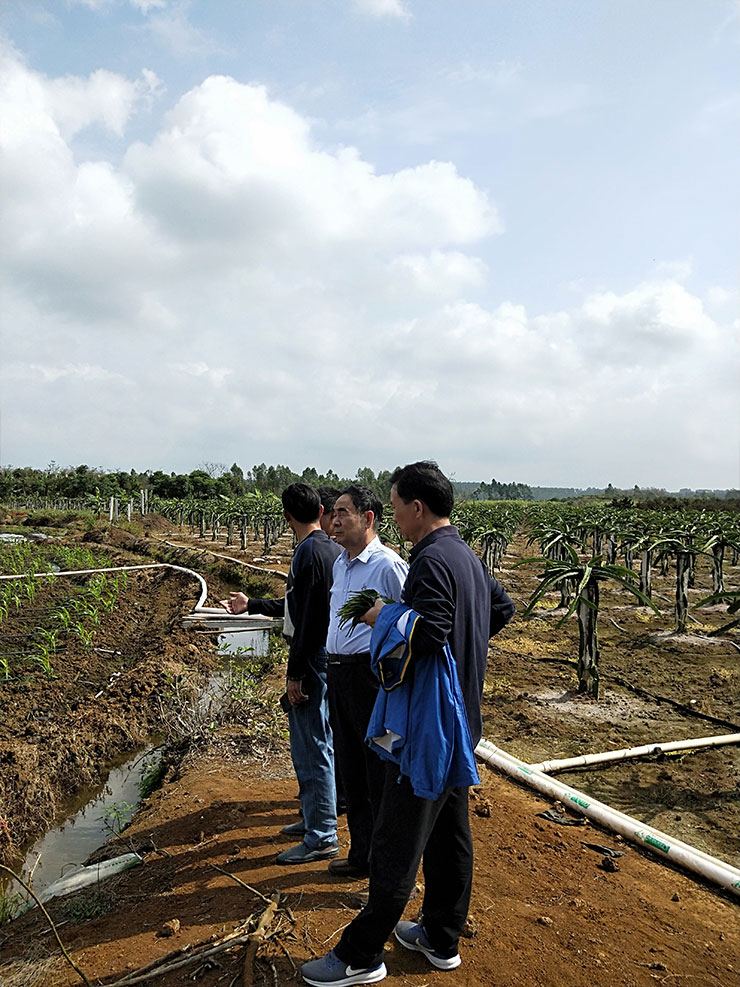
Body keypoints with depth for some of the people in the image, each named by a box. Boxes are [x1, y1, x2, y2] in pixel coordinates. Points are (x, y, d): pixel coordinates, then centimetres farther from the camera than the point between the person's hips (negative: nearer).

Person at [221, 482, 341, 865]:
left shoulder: (308, 553, -18)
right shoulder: (333, 549, 12)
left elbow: (306, 617, -21)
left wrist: (296, 674, -18)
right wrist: (251, 605, 26)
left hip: (312, 658, -10)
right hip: (326, 656, 10)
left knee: (311, 746, -1)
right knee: (316, 741, 20)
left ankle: (322, 837, 10)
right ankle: (316, 818, 34)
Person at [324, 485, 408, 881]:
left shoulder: (388, 565, -15)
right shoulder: (339, 564, 12)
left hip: (372, 674, -8)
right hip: (338, 673, 9)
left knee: (381, 773, 4)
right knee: (350, 769, 18)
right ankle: (361, 854, 34)